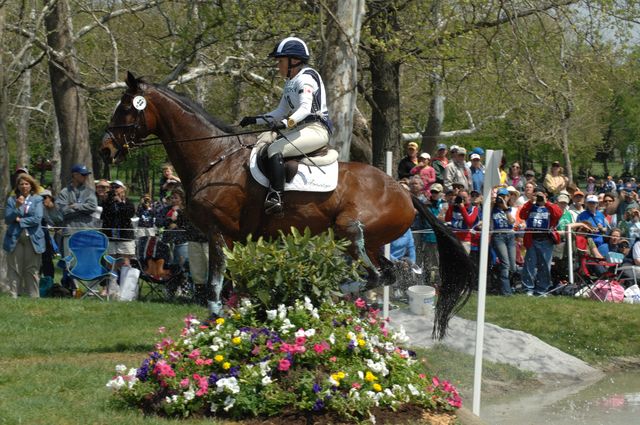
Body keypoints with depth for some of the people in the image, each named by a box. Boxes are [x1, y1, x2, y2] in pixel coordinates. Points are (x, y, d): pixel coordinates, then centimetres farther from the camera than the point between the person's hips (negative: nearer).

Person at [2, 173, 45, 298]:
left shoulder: (37, 199, 6)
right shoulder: (11, 200, 8)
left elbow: (37, 219, -5)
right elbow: (7, 220, 1)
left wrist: (20, 221, -4)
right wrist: (17, 207, -13)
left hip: (33, 240, -1)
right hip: (15, 239, 1)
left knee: (32, 271, 1)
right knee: (14, 270, -2)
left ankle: (34, 296, 5)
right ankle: (13, 296, 1)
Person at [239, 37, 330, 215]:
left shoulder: (306, 78, -13)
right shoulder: (291, 82, 19)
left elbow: (305, 108, -29)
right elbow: (281, 112, 23)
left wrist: (287, 123, -45)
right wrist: (255, 120, 13)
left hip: (316, 130, -11)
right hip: (300, 127, 11)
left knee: (275, 149, -26)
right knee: (262, 140, 10)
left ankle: (276, 197, -34)